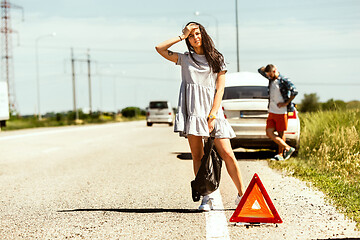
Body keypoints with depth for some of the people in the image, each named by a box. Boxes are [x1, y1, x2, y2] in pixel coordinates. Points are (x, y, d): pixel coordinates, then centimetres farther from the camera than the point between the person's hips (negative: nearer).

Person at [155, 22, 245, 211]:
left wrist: (212, 116, -7)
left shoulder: (217, 59, 11)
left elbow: (220, 89, 3)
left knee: (227, 154, -8)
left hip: (213, 111, -1)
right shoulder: (185, 59, 16)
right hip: (192, 111, 1)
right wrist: (182, 36, 6)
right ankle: (206, 198, 0)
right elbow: (160, 48, 6)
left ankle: (241, 194, 0)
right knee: (197, 156, -3)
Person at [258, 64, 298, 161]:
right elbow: (260, 70, 23)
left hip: (281, 112, -7)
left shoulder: (284, 81, -9)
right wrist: (267, 67, 6)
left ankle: (280, 154, 11)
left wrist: (286, 103, -15)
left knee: (280, 134, 2)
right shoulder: (271, 79, 11)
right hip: (271, 112, 7)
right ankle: (287, 148, 1)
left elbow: (294, 92, -16)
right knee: (269, 133, -2)